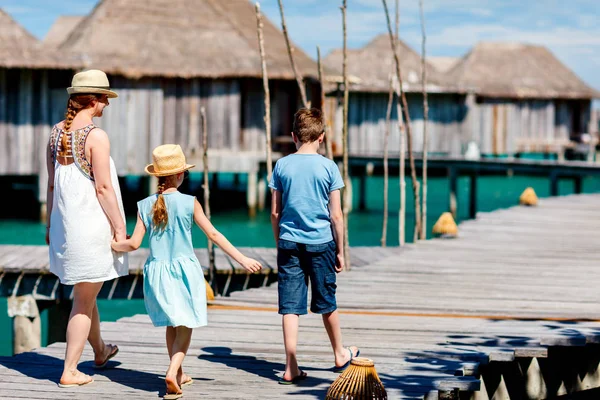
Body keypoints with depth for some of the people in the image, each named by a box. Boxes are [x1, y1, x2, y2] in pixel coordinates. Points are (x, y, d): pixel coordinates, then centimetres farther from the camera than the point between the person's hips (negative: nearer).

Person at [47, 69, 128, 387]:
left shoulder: (56, 132, 5)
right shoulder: (96, 136, -17)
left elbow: (52, 183, 12)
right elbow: (103, 187, -19)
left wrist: (50, 222, 21)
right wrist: (119, 228, -13)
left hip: (65, 225, 8)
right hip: (92, 225, -8)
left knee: (86, 292, 25)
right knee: (83, 301, 1)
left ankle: (100, 350, 44)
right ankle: (70, 371, 4)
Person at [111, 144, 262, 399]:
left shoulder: (145, 205, -2)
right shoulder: (189, 203, -9)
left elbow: (134, 244, -2)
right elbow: (213, 235, -8)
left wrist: (112, 245, 19)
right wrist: (242, 260, -3)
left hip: (157, 271, 3)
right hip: (184, 270, -3)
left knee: (172, 324, 19)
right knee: (185, 326, 3)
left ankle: (179, 374, 28)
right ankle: (173, 371, -17)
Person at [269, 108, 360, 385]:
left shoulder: (282, 166, 0)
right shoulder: (328, 167, -5)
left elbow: (275, 212, 4)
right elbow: (336, 215, -4)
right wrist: (340, 251, 5)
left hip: (289, 241, 1)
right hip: (321, 241, -1)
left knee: (290, 306, 1)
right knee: (327, 302, 14)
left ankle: (291, 368, 0)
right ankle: (340, 355, 32)